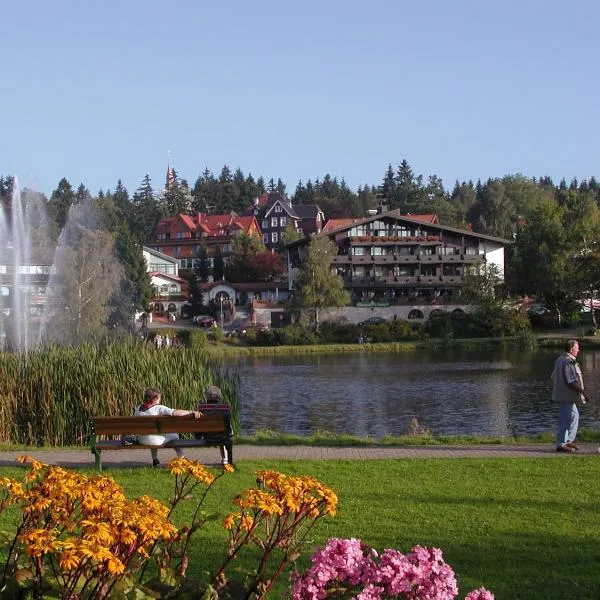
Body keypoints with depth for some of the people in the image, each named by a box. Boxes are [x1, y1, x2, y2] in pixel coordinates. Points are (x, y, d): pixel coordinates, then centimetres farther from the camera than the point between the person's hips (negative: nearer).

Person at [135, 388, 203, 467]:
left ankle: (155, 460, 45)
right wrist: (192, 412, -23)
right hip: (155, 441, -5)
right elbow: (175, 412, -25)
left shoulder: (137, 409, 0)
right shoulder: (158, 408, -16)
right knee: (174, 435, 23)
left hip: (141, 440, 5)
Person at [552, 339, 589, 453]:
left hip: (561, 394, 11)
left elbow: (554, 378, 20)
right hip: (567, 396, -11)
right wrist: (583, 392, -19)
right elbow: (572, 382, -24)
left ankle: (569, 441, 22)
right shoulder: (569, 362, -20)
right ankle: (561, 445, 0)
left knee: (574, 415, 18)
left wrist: (555, 393, 27)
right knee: (565, 420, -4)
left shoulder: (560, 359, 13)